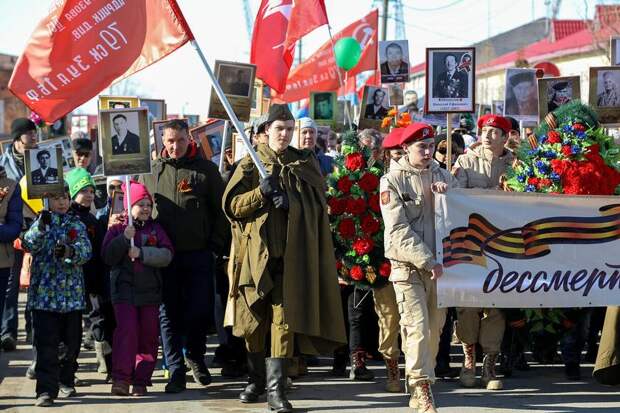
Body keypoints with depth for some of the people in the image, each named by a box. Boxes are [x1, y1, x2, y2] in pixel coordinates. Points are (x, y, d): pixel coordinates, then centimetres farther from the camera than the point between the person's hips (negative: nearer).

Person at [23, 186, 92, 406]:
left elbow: (86, 251, -6)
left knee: (72, 342, 10)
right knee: (46, 343, -8)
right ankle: (46, 390, -8)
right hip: (44, 293, -2)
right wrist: (41, 227, -33)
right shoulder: (41, 223, 5)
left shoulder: (77, 224, 9)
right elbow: (30, 244, -14)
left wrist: (69, 251, -27)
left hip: (72, 294, 2)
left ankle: (66, 380, 30)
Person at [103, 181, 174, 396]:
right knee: (126, 329, -16)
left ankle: (141, 380, 8)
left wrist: (141, 253, -18)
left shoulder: (155, 229, 8)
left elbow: (167, 255, -7)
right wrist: (124, 238, -19)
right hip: (124, 288, -3)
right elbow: (108, 257, -7)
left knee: (149, 335, 3)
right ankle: (121, 378, -16)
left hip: (150, 290, 3)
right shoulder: (117, 229, 4)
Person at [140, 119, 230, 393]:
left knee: (200, 311, 1)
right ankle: (176, 371, 6)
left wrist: (216, 244, -4)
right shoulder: (152, 172, 8)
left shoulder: (205, 170, 3)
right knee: (169, 314, 2)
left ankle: (195, 357, 26)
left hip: (198, 254, -1)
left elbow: (220, 209, 4)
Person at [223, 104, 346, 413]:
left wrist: (291, 202, -13)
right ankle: (256, 380, 24)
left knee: (282, 318, -9)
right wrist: (261, 192, -15)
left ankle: (275, 388, -10)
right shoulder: (250, 164, 7)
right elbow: (231, 205, 1)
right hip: (256, 251, 1)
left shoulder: (305, 164, 10)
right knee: (254, 319, 7)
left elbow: (318, 204, 5)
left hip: (290, 251, -1)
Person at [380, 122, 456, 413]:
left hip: (436, 264, 5)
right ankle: (421, 389, -12)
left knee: (434, 328, 8)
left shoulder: (441, 175, 11)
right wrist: (426, 261, -16)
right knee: (417, 327, -13)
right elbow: (399, 231, -10)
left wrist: (449, 192, -7)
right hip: (408, 266, -5)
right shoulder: (392, 181, -4)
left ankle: (420, 387, 19)